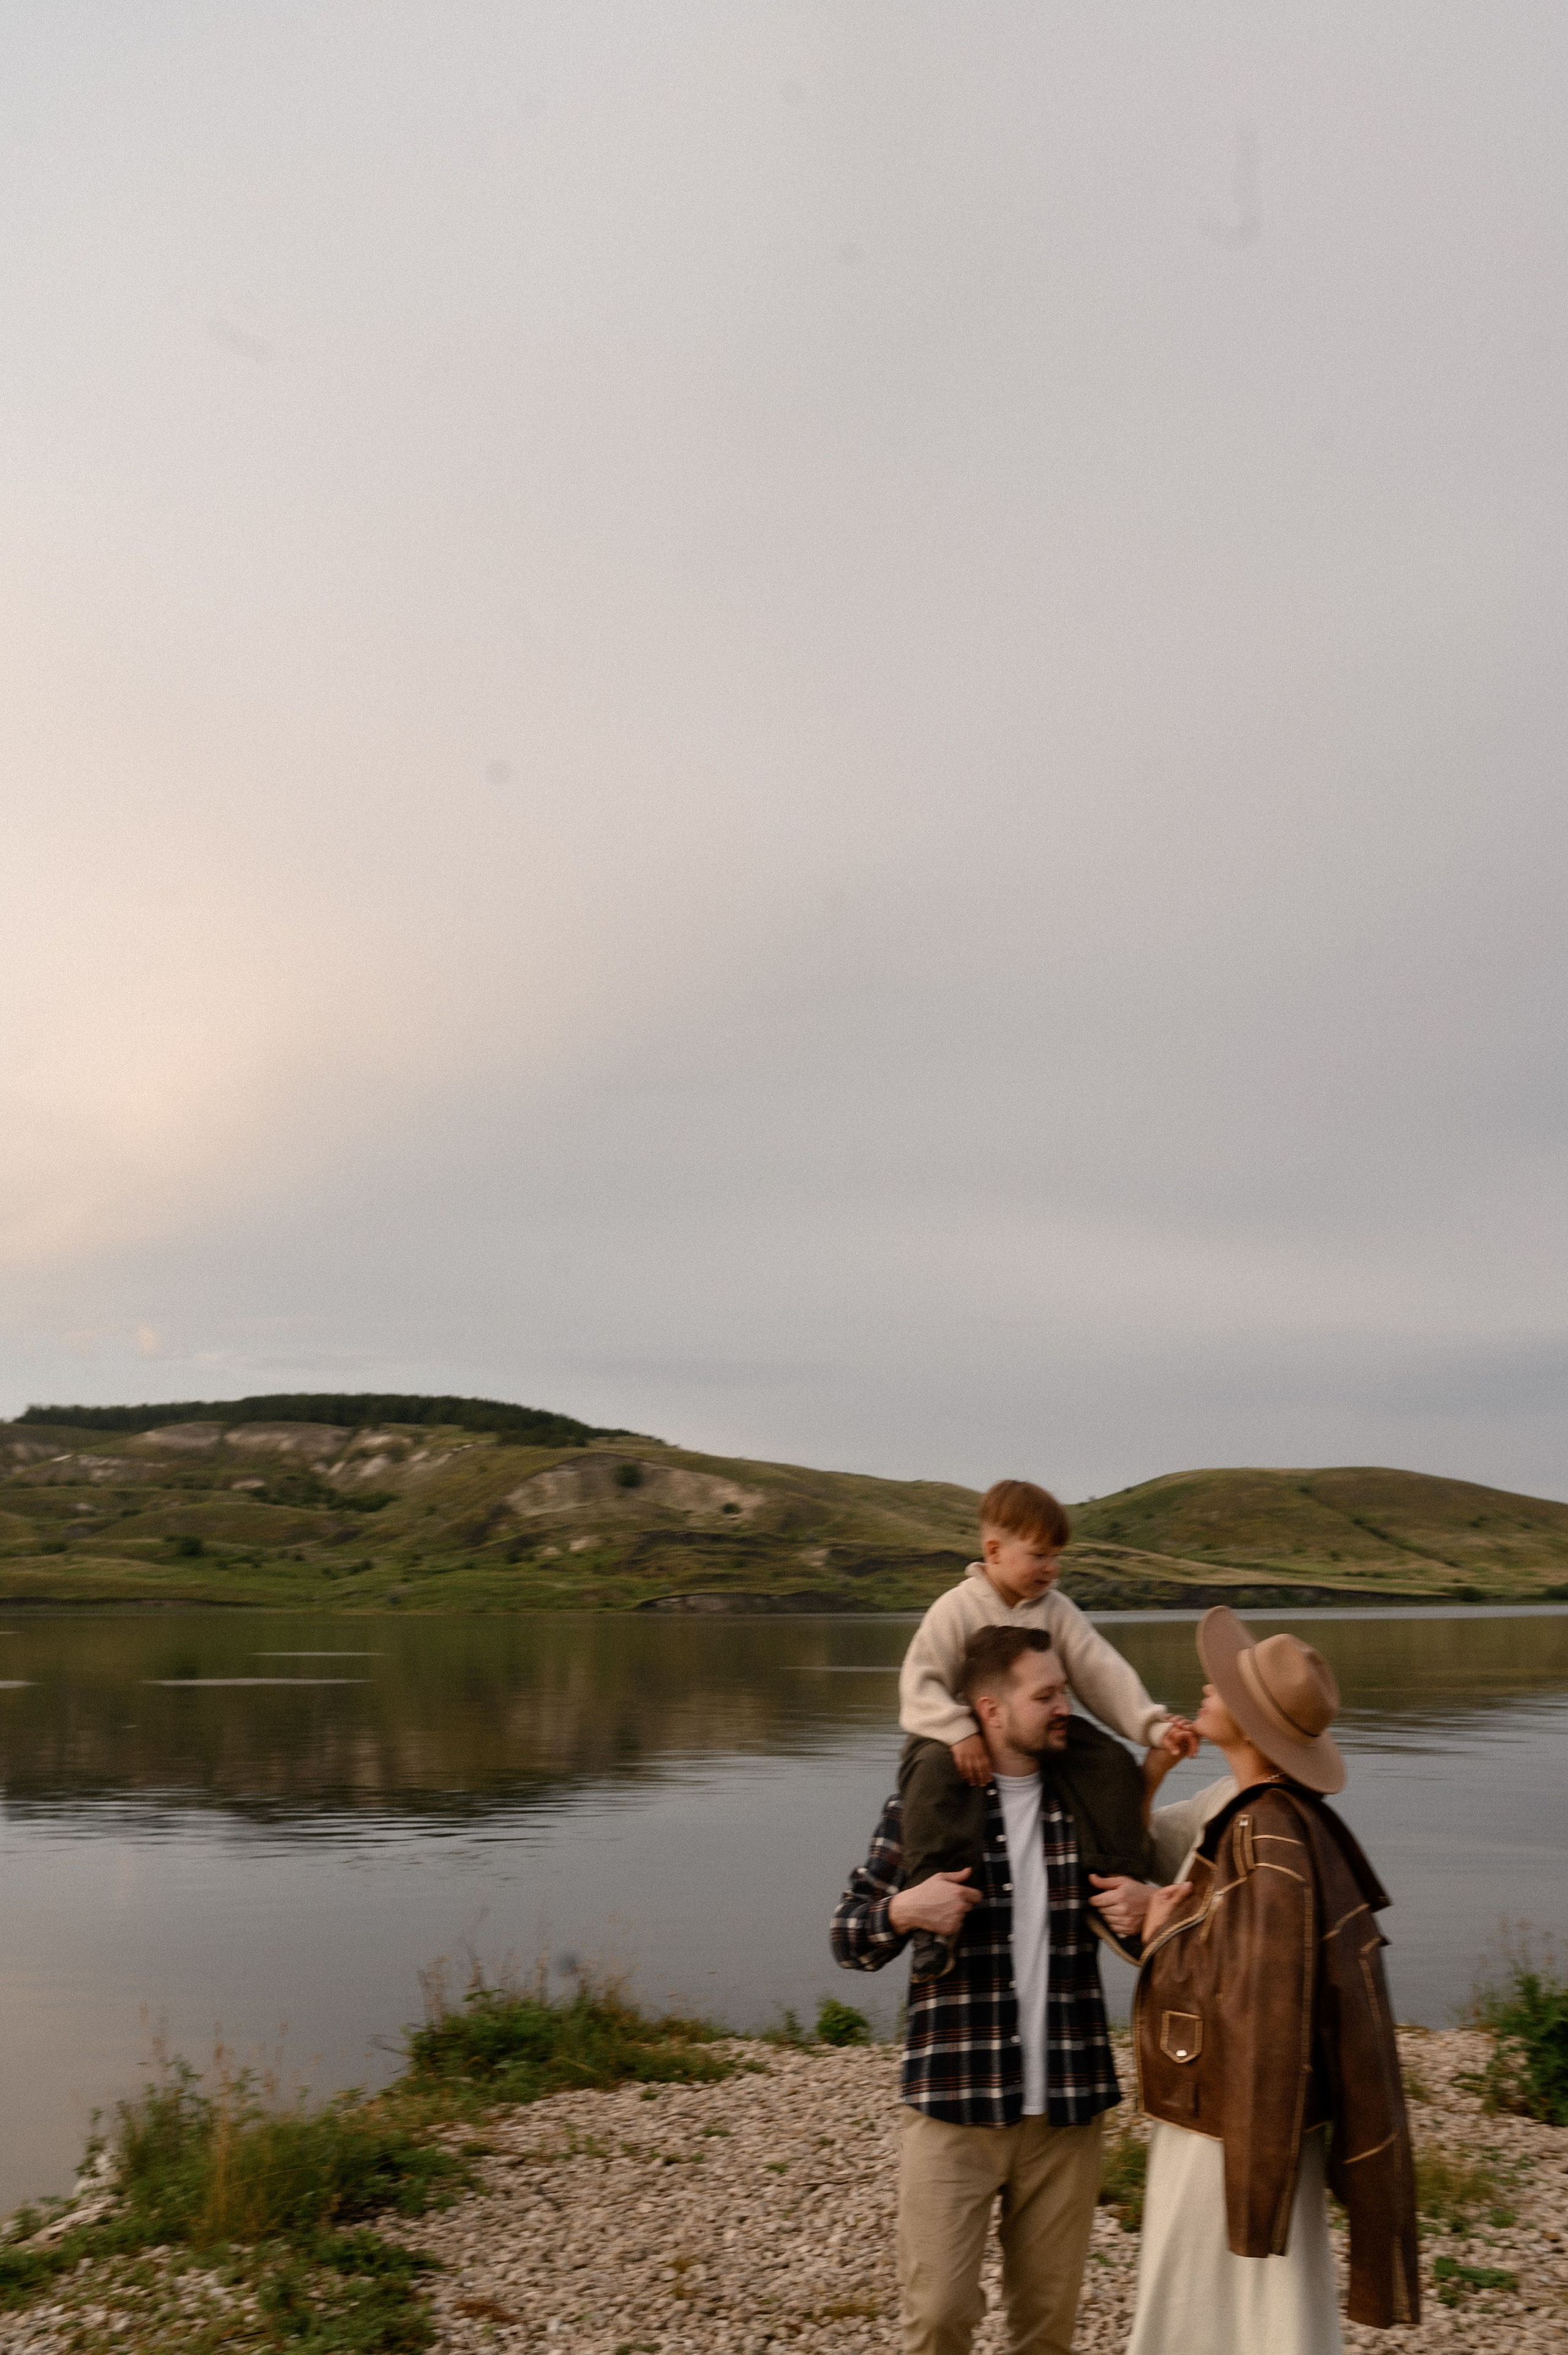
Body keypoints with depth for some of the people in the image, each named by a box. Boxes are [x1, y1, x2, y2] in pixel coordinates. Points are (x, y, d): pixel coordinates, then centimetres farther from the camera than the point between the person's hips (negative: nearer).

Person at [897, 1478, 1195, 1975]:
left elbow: (1103, 1673, -5)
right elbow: (919, 1684, -15)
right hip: (965, 1736, -4)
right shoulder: (956, 1608, -10)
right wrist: (959, 1733, -31)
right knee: (932, 1771, -35)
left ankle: (1116, 1882, -3)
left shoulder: (1057, 1611, 2)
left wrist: (1154, 1725, -18)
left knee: (1113, 1762, -13)